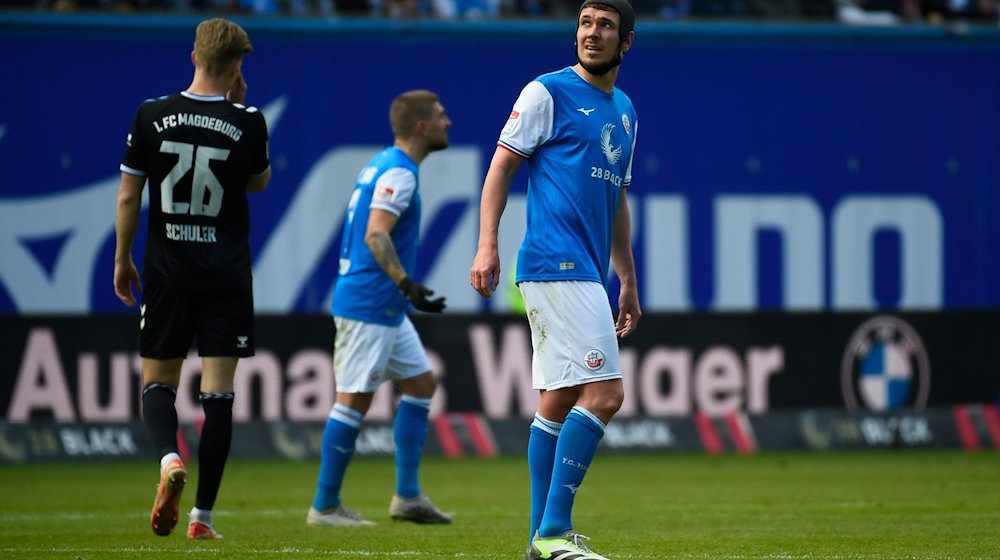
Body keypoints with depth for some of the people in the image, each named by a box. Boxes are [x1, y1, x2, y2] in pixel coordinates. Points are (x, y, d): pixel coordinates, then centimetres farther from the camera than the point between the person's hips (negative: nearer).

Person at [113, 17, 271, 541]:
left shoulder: (151, 116, -3)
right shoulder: (247, 123, -6)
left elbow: (128, 195, 0)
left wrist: (122, 259, 12)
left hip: (167, 270, 1)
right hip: (227, 274, -1)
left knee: (157, 383, 12)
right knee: (218, 393, 2)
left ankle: (169, 458, -19)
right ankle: (202, 515, 0)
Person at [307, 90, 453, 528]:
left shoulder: (383, 165, 15)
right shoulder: (398, 172, -15)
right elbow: (376, 235, -26)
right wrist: (406, 285, -34)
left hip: (386, 309, 11)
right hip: (368, 306, -11)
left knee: (421, 384, 12)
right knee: (354, 400, -6)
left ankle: (408, 496, 13)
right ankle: (325, 507, -2)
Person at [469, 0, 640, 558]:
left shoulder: (625, 110, 20)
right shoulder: (548, 92, -2)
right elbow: (501, 167, -5)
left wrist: (628, 281, 25)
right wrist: (487, 245, -15)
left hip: (588, 273, 8)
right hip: (555, 259, -8)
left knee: (559, 401, 10)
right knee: (604, 392, -16)